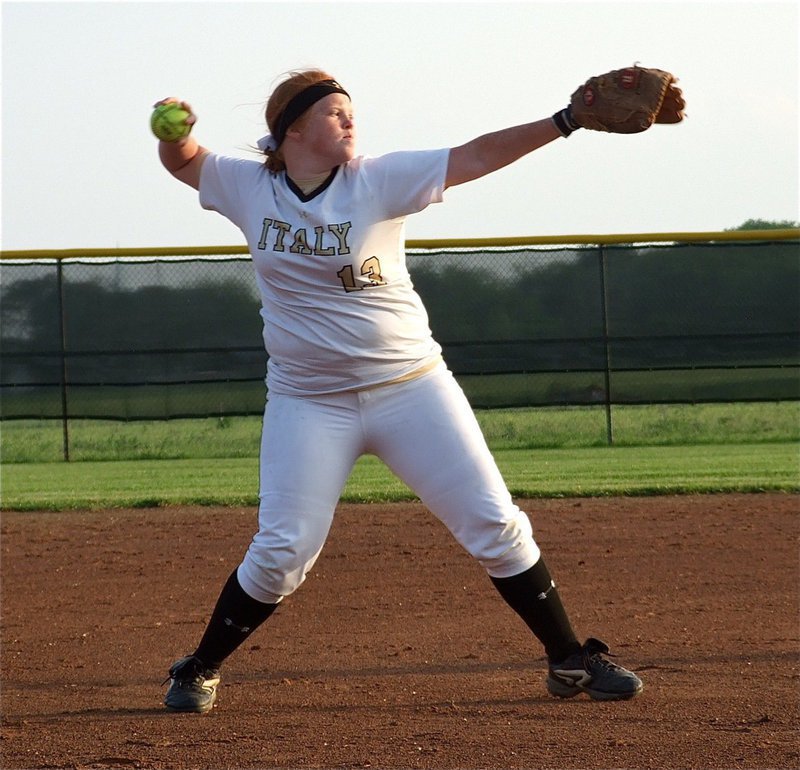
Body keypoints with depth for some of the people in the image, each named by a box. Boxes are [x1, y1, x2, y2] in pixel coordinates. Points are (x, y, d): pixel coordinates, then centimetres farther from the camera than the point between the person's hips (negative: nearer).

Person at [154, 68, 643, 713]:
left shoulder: (378, 181, -5)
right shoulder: (250, 189, 1)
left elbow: (474, 158, -12)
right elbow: (182, 160, 13)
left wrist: (566, 121, -21)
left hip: (412, 388, 0)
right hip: (309, 404, 0)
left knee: (494, 524, -2)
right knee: (281, 551, -5)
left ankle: (571, 660, 9)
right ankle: (201, 670, 15)